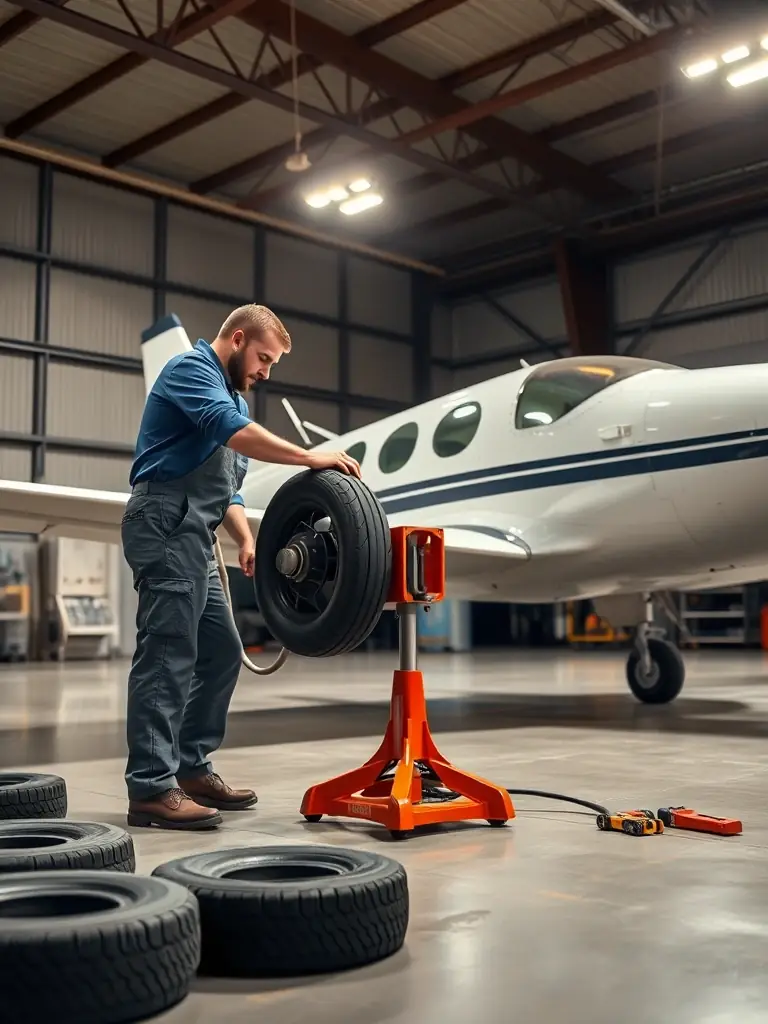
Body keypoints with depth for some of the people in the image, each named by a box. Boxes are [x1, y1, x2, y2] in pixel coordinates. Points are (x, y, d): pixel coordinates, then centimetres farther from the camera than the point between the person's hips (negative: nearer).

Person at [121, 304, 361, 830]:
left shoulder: (235, 398, 26)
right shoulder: (191, 368, -4)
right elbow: (233, 431, -23)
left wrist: (247, 539, 8)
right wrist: (311, 457, -22)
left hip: (195, 537, 10)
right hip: (166, 525, -10)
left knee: (222, 651, 11)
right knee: (168, 655, -12)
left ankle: (192, 767, 19)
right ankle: (151, 788, -9)